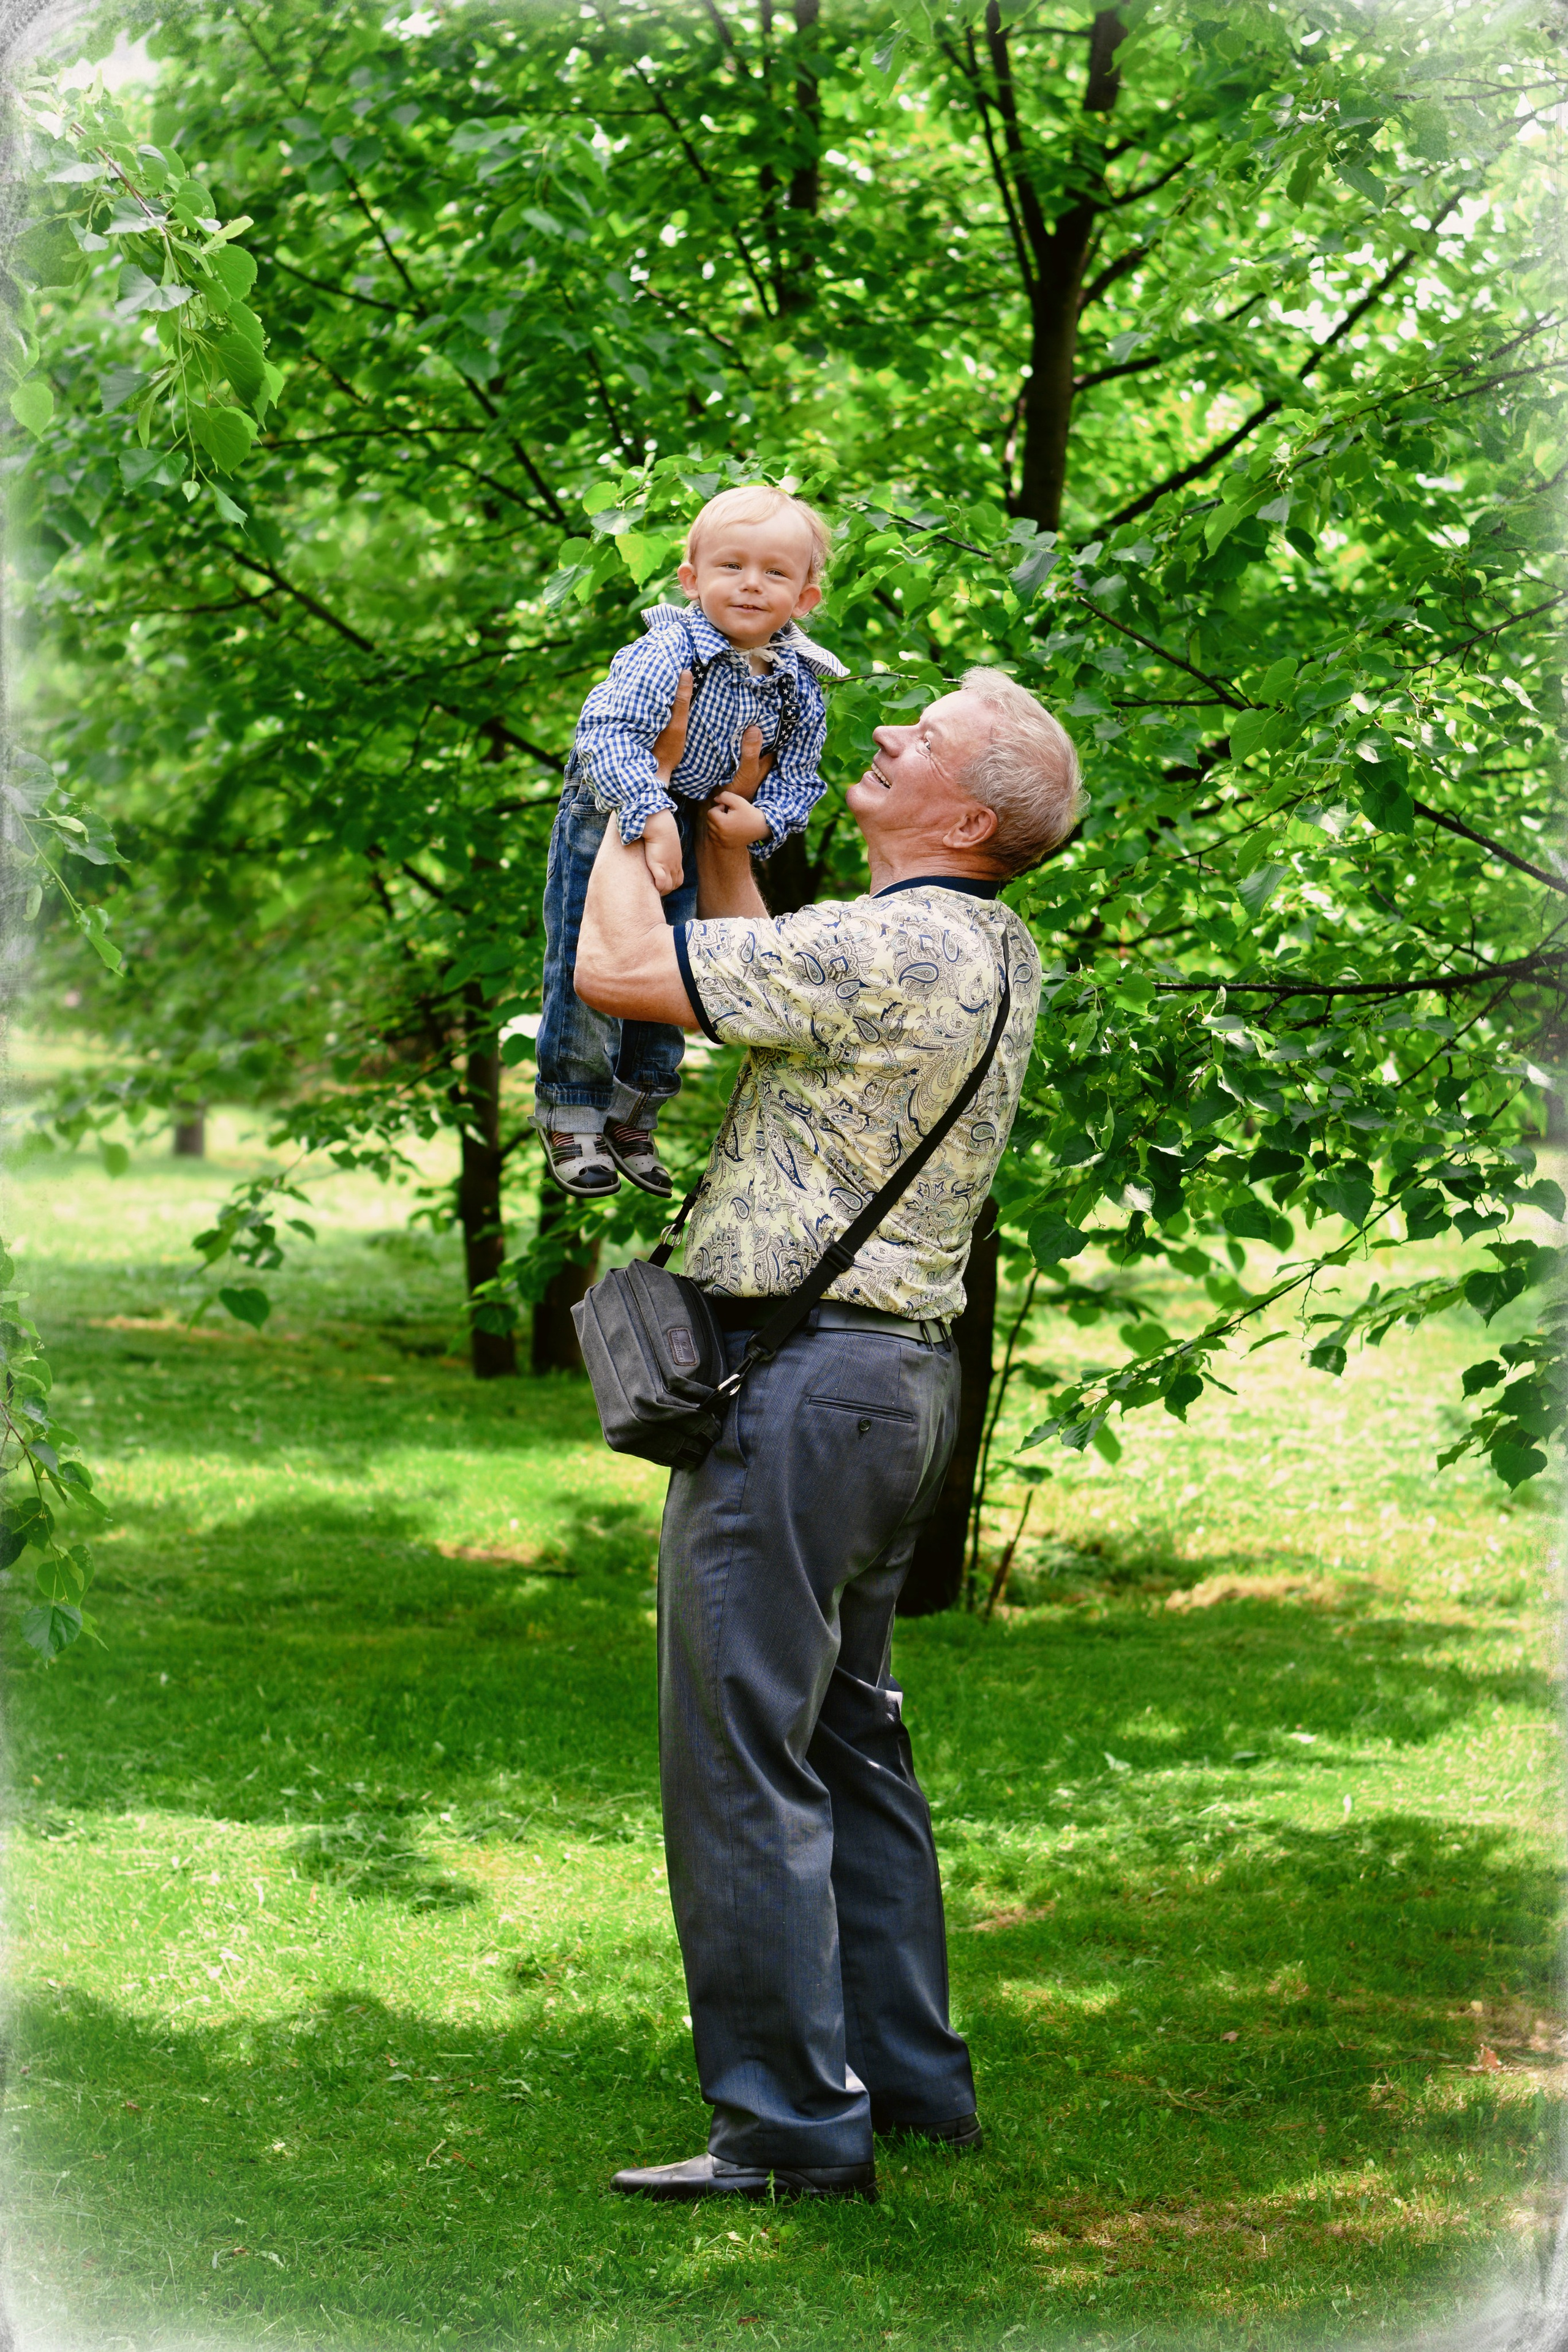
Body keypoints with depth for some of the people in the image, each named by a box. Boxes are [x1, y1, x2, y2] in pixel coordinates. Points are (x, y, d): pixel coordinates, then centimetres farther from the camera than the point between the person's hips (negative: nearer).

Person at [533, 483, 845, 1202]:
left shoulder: (799, 687, -11)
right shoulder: (669, 653, -29)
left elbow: (797, 778, 1)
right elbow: (607, 730, -40)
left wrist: (764, 819, -20)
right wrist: (652, 819, -48)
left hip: (694, 828, 5)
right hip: (608, 814, -5)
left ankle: (633, 1115, 31)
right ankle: (572, 1115, 15)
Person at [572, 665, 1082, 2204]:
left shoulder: (888, 948, -18)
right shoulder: (996, 955, 11)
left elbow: (618, 971, -18)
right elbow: (758, 983, 27)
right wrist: (718, 830, 22)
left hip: (797, 1374, -10)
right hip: (904, 1372, 10)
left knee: (740, 1756, -6)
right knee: (850, 1739, 18)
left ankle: (793, 2122, -4)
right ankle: (909, 2077, 23)